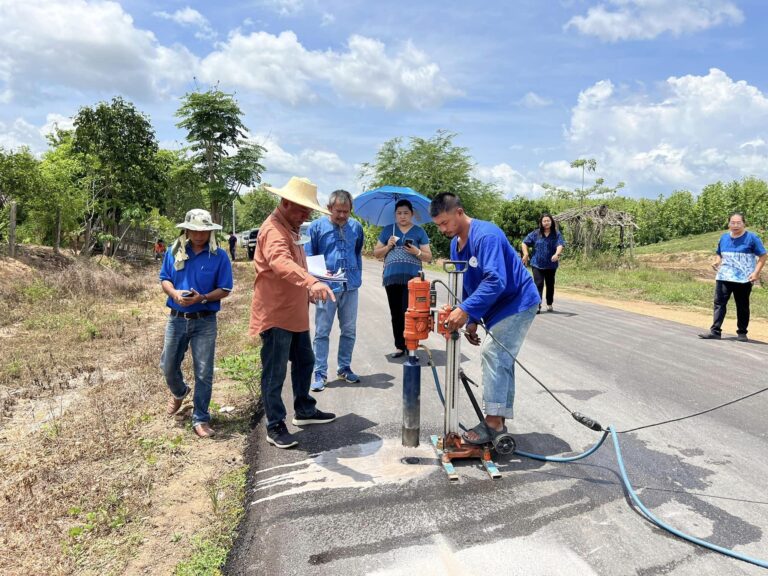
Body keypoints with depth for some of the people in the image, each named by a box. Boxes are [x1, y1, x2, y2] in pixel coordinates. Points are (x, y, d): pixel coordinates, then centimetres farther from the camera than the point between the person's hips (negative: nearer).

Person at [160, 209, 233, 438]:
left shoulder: (219, 256, -7)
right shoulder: (174, 252, 2)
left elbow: (224, 290, -6)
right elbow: (164, 280, 8)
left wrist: (202, 298, -22)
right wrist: (175, 293, -15)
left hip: (204, 322, -3)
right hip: (177, 319, 3)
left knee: (204, 372, 0)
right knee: (168, 366, 16)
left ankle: (200, 419, 12)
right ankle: (179, 393, 49)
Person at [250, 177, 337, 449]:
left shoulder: (291, 229, 15)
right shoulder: (273, 229, -20)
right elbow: (281, 263, -41)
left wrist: (308, 290, 15)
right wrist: (312, 282, -56)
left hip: (295, 313, 10)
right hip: (275, 315, -10)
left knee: (305, 361, 20)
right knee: (275, 373, -1)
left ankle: (304, 410, 36)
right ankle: (275, 426, 11)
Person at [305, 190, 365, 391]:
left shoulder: (356, 227, 5)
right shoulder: (317, 227, -5)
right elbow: (308, 258, -1)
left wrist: (358, 277, 13)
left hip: (351, 287, 4)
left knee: (349, 330, 12)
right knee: (322, 332, 1)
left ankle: (344, 368, 27)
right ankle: (320, 373, 9)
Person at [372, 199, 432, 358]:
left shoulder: (419, 232, 8)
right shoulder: (387, 230, 12)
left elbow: (428, 257, 7)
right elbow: (376, 253, 13)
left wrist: (417, 252, -13)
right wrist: (388, 246, -6)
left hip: (412, 278, -2)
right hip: (392, 278, 2)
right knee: (396, 314, 6)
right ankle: (399, 346, 14)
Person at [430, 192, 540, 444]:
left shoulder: (486, 235, -25)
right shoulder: (456, 243, 4)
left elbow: (495, 281, -35)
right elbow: (466, 286, 12)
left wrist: (465, 310, -38)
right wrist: (471, 321, 7)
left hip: (517, 303, -9)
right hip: (499, 307, 9)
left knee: (494, 354, -15)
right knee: (501, 360, 11)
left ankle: (493, 423, -9)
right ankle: (499, 422, 18)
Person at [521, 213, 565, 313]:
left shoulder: (556, 234, -1)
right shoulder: (536, 233, 2)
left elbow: (560, 245, -14)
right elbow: (524, 243, 7)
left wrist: (557, 254, -33)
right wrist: (525, 254, -6)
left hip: (551, 265, 1)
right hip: (537, 264, -1)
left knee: (550, 285, 14)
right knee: (538, 284, -10)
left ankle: (549, 304, 30)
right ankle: (537, 306, -11)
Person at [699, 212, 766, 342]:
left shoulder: (752, 238, -5)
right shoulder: (724, 237, 9)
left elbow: (762, 256, -5)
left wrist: (756, 272, -16)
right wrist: (717, 262, 0)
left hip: (744, 279, -4)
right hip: (723, 277, 4)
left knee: (742, 306, 6)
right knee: (719, 303, -4)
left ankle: (742, 333, 17)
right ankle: (715, 331, -5)